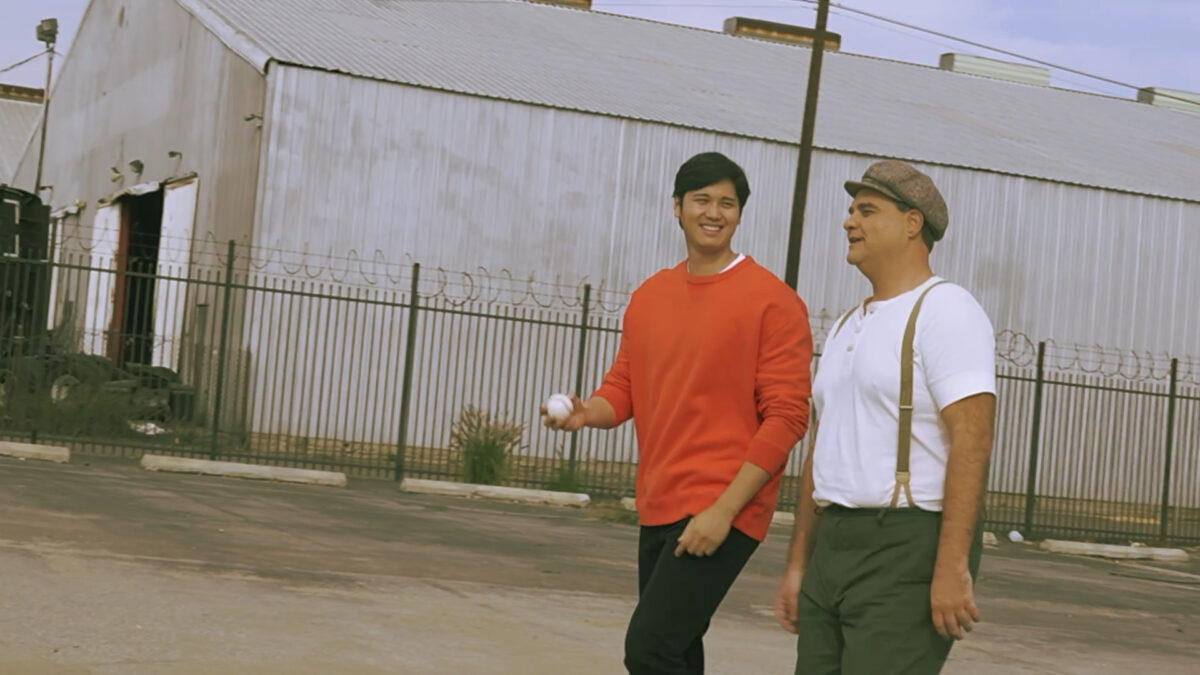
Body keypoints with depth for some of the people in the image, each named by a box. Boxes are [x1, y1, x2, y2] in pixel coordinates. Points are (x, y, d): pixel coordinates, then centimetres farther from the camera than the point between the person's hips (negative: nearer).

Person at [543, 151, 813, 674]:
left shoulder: (772, 301, -7)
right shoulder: (649, 295, 12)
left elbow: (787, 416, -12)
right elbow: (622, 388, 16)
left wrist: (723, 509, -17)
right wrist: (586, 413, -8)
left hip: (723, 512, -7)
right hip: (657, 508, 7)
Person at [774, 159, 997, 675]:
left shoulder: (943, 311, -8)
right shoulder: (847, 328, 19)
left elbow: (972, 441, -17)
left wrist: (952, 567, -23)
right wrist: (797, 563, 18)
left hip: (908, 550, -8)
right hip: (833, 548, 8)